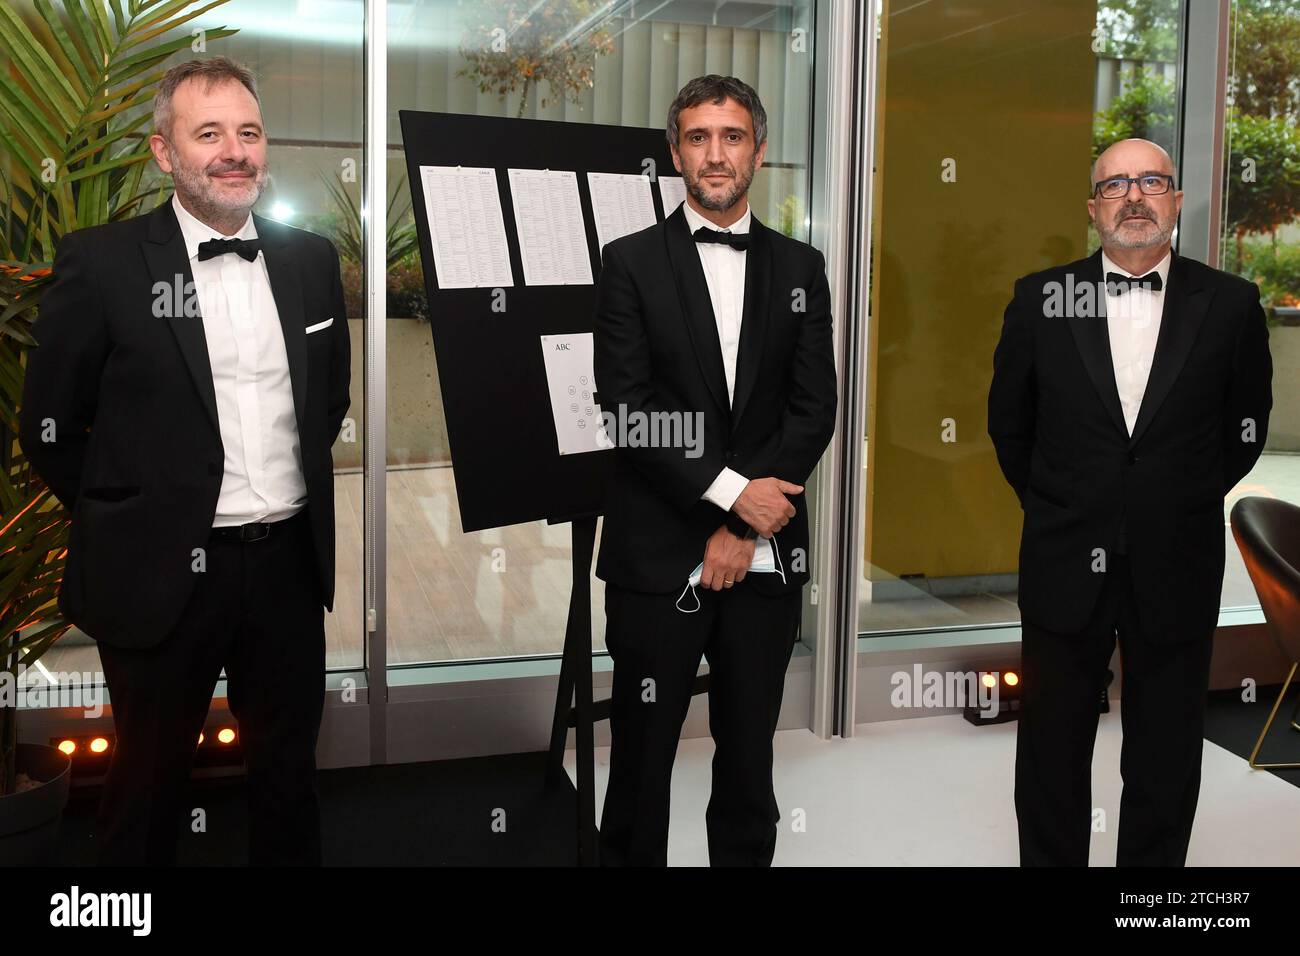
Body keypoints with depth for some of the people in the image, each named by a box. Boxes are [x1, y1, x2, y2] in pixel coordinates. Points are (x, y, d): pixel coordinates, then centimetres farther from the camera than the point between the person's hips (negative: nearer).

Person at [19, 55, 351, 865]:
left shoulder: (312, 260, 4)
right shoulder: (101, 264, -8)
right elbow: (50, 426, -3)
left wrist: (296, 483, 12)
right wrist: (125, 518, 1)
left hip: (290, 562, 4)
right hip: (163, 573, -3)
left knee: (289, 769, 18)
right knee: (152, 779, 15)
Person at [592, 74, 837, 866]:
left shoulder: (800, 267, 9)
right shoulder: (631, 262, 2)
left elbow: (815, 409, 2)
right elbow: (625, 407, -7)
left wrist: (741, 528, -8)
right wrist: (731, 492, -14)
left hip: (767, 556, 2)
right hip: (658, 556, -2)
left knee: (749, 757, 12)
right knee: (642, 753, 7)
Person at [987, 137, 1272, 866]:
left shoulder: (1229, 304, -3)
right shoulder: (1041, 299, -2)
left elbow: (1246, 426, 9)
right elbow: (1009, 422, 9)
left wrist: (1186, 503, 10)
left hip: (1177, 571, 0)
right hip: (1065, 566, 0)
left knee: (1166, 764, 12)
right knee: (1052, 757, 12)